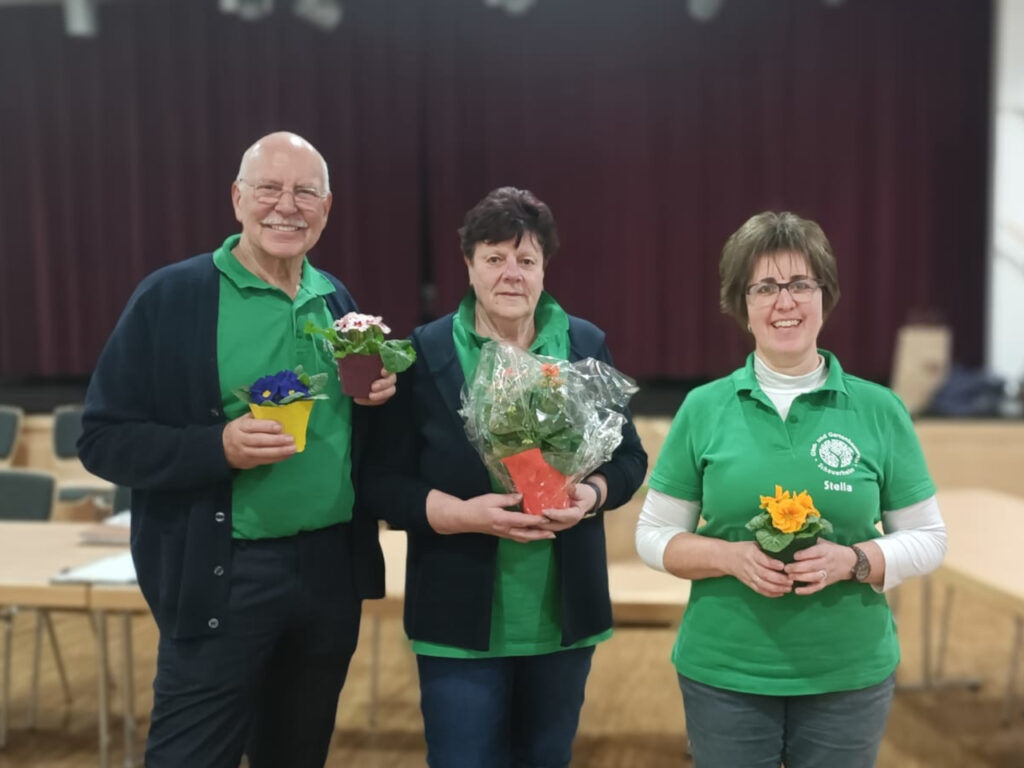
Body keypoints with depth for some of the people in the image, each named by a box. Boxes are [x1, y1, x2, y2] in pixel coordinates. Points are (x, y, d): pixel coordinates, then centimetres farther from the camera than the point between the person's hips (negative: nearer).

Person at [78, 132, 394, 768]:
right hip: (222, 578, -5)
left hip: (333, 568, 5)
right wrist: (219, 447, -24)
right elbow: (104, 439, -9)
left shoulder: (339, 301, 8)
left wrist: (379, 396, -6)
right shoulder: (170, 296, -8)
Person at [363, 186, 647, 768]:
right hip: (461, 616, -3)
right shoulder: (425, 354, -5)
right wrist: (463, 512, -22)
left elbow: (629, 457, 7)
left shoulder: (587, 347, 3)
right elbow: (384, 479, -6)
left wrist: (592, 495, -14)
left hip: (565, 613, 3)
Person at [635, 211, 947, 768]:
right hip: (723, 675, 0)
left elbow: (927, 539, 1)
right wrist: (731, 557, -16)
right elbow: (654, 537, 1)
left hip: (850, 677, 0)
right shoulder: (703, 409, -3)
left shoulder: (880, 410, -3)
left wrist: (852, 560, -17)